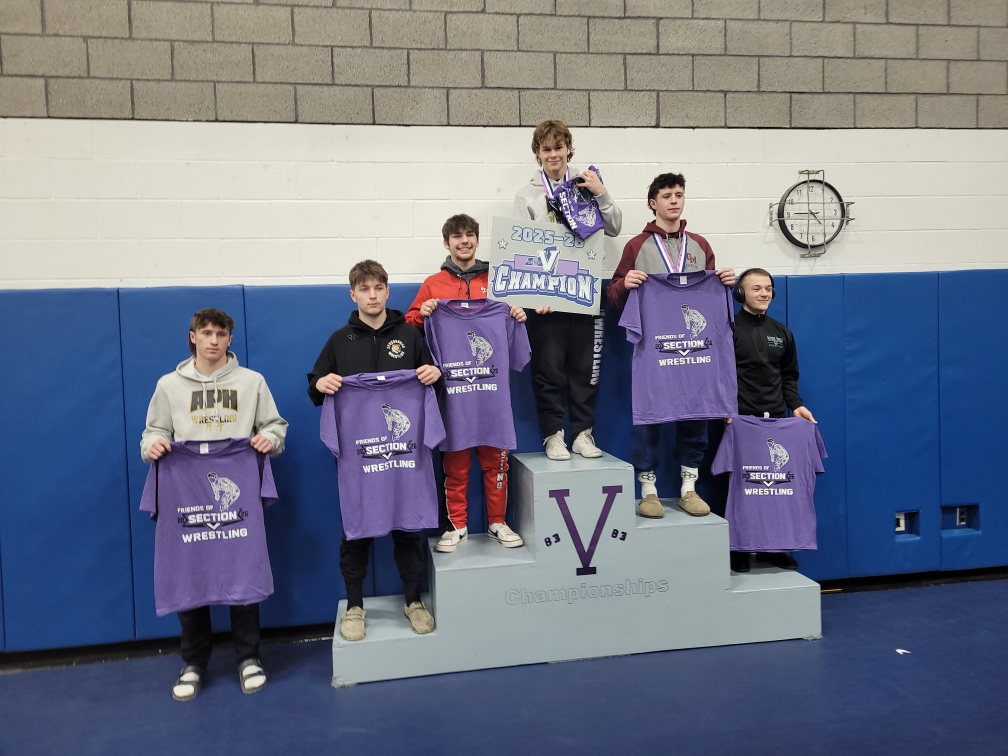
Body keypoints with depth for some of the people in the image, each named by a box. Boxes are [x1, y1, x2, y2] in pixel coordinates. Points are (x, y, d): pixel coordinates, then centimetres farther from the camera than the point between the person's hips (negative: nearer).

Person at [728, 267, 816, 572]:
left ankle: (772, 547, 17)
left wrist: (796, 405, 5)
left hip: (776, 420, 5)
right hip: (740, 421, -5)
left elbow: (788, 376, 19)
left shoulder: (782, 333, 17)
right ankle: (738, 550, 8)